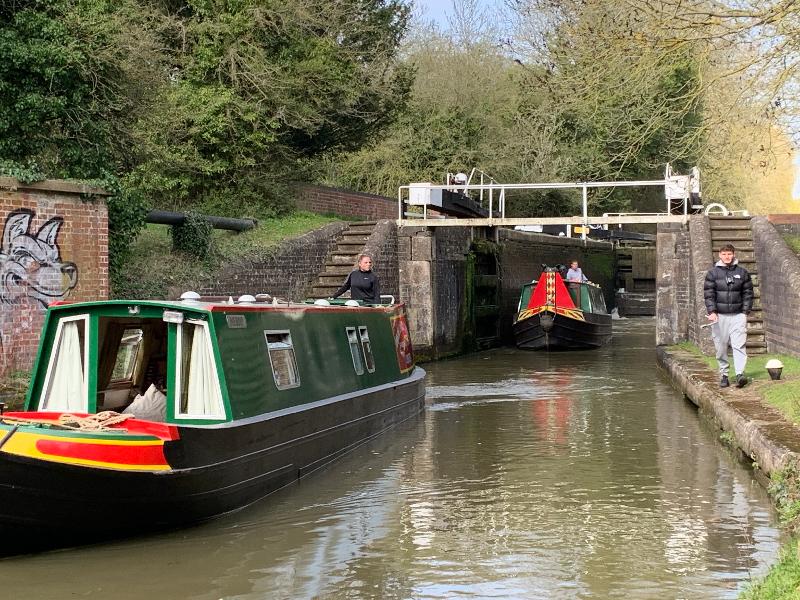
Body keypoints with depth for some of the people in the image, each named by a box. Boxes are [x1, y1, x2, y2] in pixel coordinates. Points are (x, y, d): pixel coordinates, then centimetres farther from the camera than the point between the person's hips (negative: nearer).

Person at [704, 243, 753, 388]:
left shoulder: (742, 272, 7)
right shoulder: (712, 273, 3)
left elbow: (748, 293, 11)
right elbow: (708, 294, -1)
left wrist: (746, 311, 3)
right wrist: (712, 312, -11)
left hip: (738, 315, 0)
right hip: (719, 316, 0)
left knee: (739, 345, -11)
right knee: (721, 348, 4)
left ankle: (740, 374, -18)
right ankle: (724, 375, 12)